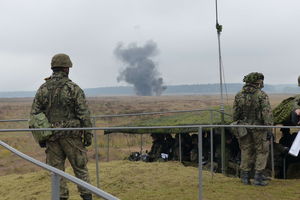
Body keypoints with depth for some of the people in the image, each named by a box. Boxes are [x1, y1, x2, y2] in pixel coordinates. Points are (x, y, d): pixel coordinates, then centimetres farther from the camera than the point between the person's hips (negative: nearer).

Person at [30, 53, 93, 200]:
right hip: (72, 136, -3)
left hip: (51, 137, 3)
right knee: (80, 168, 9)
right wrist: (88, 136, -2)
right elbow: (84, 115, -10)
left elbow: (34, 114, 3)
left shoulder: (43, 89, 3)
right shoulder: (74, 89, -9)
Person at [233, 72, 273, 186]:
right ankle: (258, 177, 3)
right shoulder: (262, 95, -11)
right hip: (258, 127, -4)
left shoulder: (239, 95, 3)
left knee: (246, 151, 13)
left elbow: (235, 113, 7)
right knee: (261, 151, 6)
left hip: (244, 128, 4)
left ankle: (245, 176, 16)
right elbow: (267, 113, -15)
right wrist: (269, 128, -14)